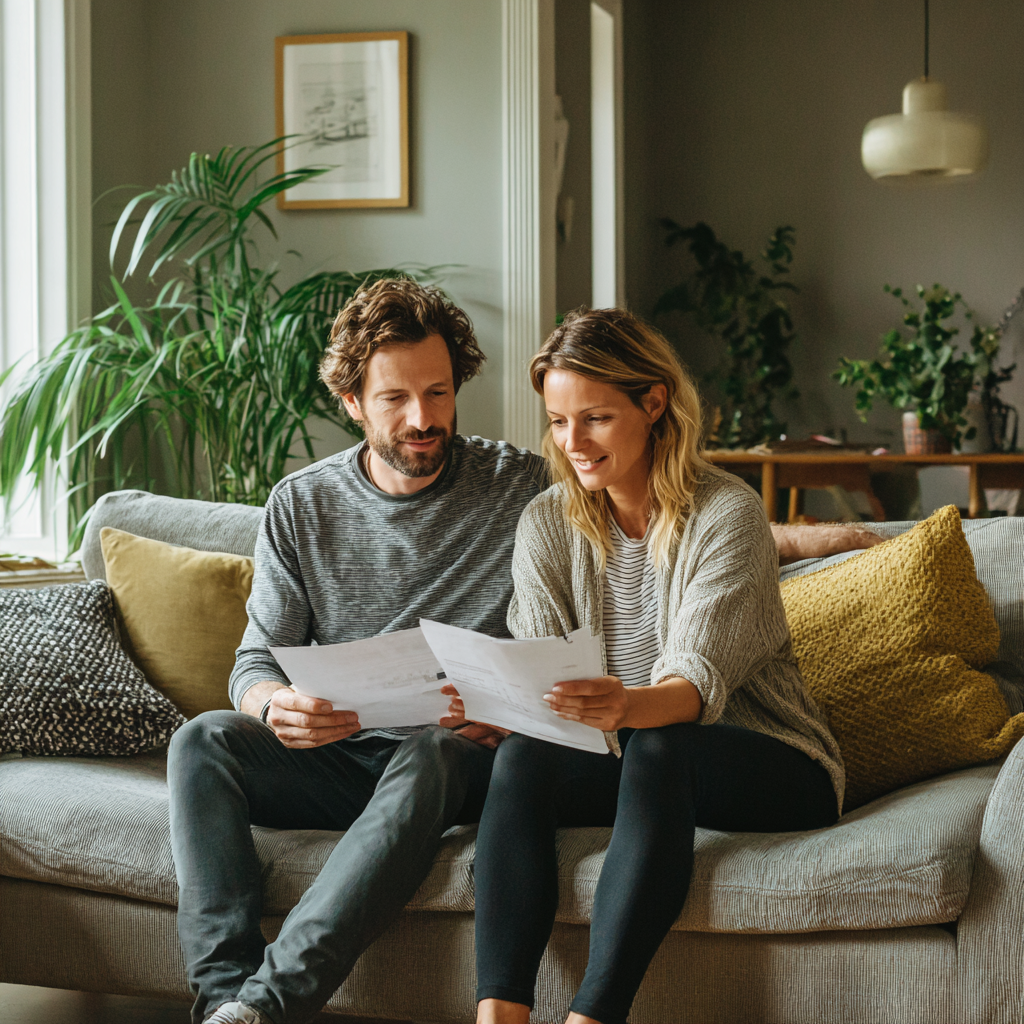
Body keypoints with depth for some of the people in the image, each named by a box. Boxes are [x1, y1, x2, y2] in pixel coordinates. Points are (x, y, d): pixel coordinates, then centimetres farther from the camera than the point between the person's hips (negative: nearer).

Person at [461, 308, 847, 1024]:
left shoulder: (729, 513, -12)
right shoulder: (547, 523, 3)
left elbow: (700, 679, -24)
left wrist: (630, 707, -47)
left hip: (770, 769, -4)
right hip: (629, 762, 4)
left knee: (656, 747, -36)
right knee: (522, 756, -27)